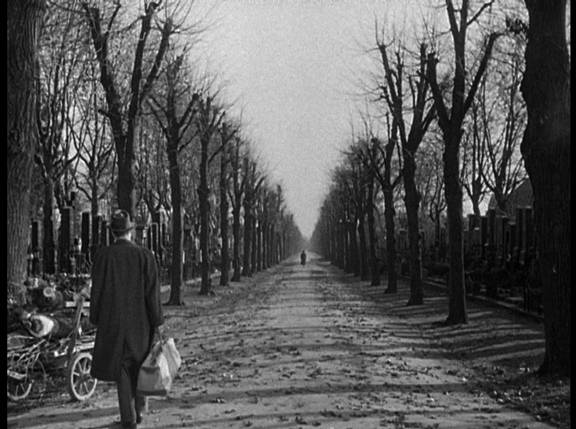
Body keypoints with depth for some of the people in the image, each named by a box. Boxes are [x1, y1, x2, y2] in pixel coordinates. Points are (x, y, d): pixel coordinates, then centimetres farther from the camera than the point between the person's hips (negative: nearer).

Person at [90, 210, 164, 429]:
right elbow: (153, 292, -8)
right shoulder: (145, 255, -8)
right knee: (139, 362, 20)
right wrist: (157, 322, -1)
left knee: (122, 366, 8)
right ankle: (139, 410, 27)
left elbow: (97, 290, -4)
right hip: (140, 320, 1)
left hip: (114, 320, -1)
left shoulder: (103, 255, -8)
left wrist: (95, 319, 8)